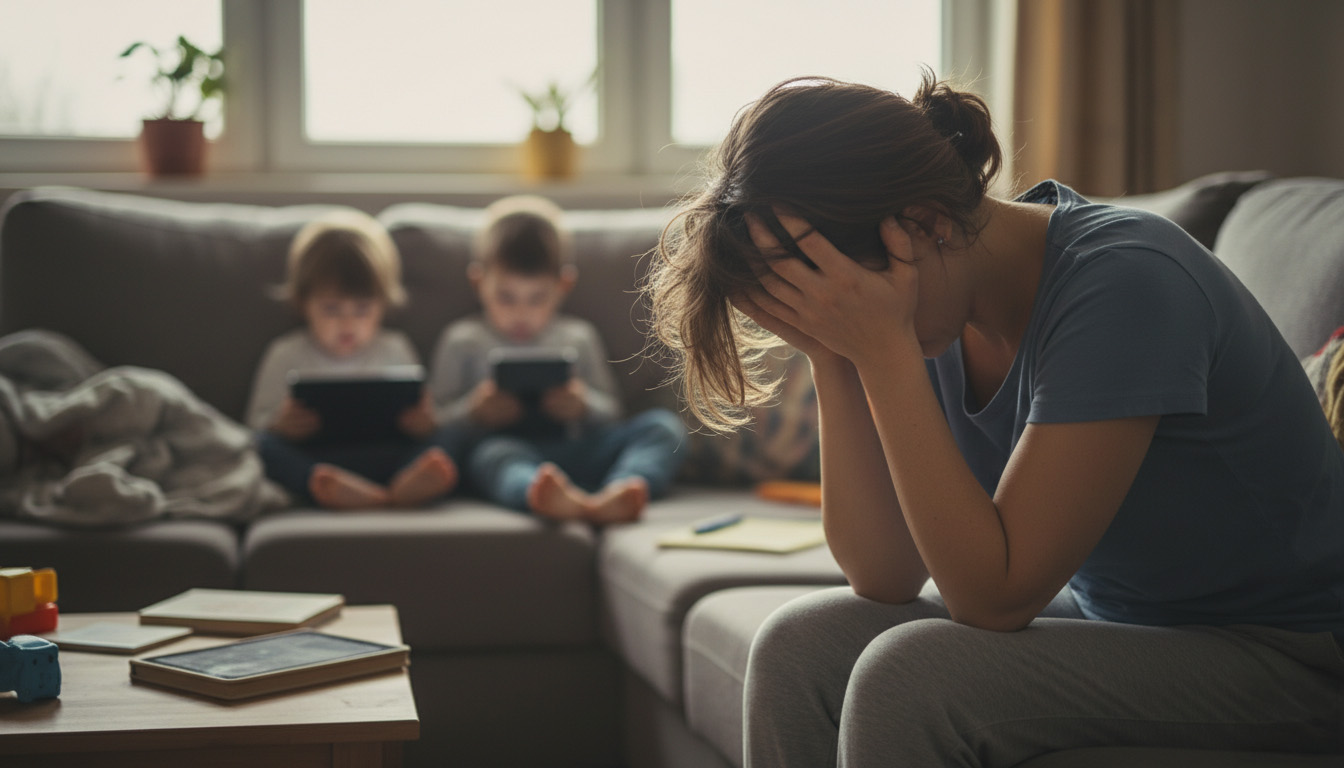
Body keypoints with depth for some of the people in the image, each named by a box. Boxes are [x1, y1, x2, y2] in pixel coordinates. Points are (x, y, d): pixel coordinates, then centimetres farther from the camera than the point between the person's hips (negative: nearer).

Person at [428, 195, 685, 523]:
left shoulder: (578, 337, 24)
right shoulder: (462, 341, 18)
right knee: (494, 454, -40)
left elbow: (611, 411, 23)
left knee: (663, 424, -19)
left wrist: (585, 407, -1)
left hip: (577, 453, 4)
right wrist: (473, 413, -9)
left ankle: (613, 497, -53)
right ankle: (549, 497, -78)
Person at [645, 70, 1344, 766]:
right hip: (1107, 619, 7)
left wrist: (881, 348, -30)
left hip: (1282, 660, -7)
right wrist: (830, 357, -16)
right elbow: (886, 577, -6)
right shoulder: (948, 304, -4)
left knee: (909, 675, -27)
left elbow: (994, 594, -27)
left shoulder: (1122, 284, -26)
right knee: (800, 645, -9)